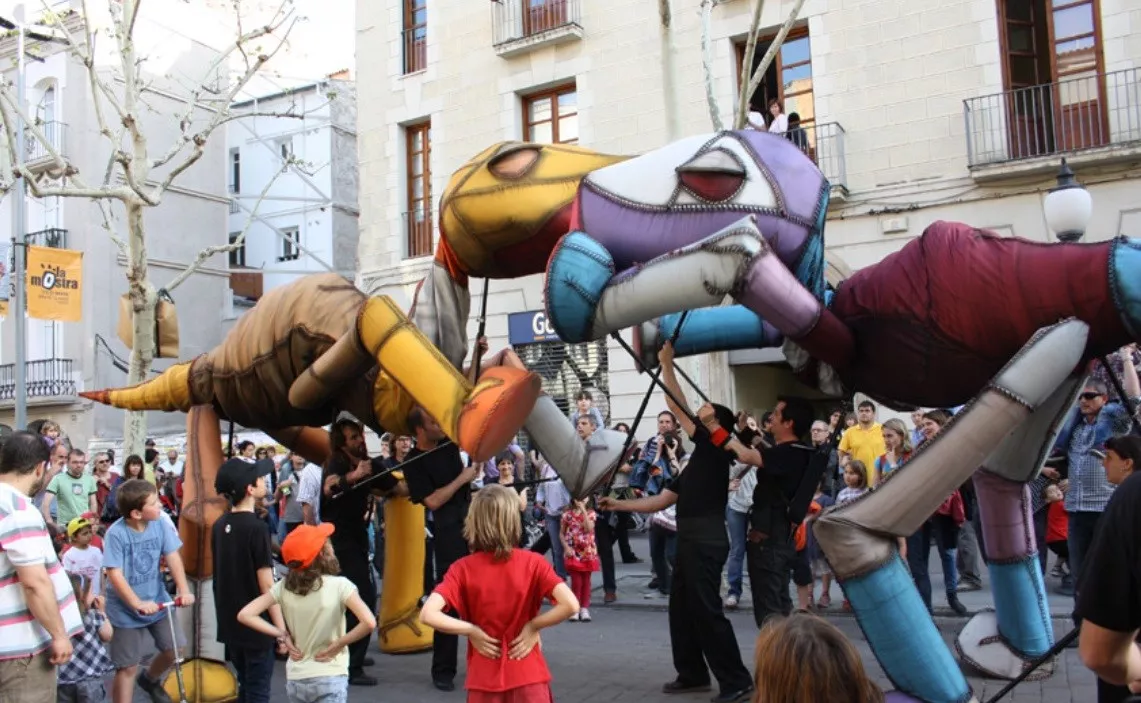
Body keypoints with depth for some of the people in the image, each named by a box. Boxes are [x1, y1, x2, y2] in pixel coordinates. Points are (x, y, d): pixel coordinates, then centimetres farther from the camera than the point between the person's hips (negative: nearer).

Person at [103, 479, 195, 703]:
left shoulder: (161, 522, -10)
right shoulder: (116, 533, -21)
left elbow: (173, 557, -8)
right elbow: (114, 574, -22)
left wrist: (183, 590, -18)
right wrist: (138, 604, -28)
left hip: (157, 600, 4)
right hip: (126, 609, -4)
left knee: (172, 650, 10)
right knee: (127, 667, 2)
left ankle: (150, 680, 40)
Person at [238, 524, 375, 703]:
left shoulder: (284, 587, -4)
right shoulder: (339, 585, -15)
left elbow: (244, 615, -6)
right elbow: (369, 623, -25)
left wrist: (283, 635, -2)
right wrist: (338, 645, -11)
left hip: (295, 680, 4)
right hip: (330, 679, -4)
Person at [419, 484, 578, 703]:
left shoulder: (463, 569, -8)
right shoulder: (533, 562, -8)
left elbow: (428, 614, -20)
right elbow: (570, 605, -19)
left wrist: (471, 631, -9)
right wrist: (533, 626, -8)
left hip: (484, 677, 1)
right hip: (528, 674, -1)